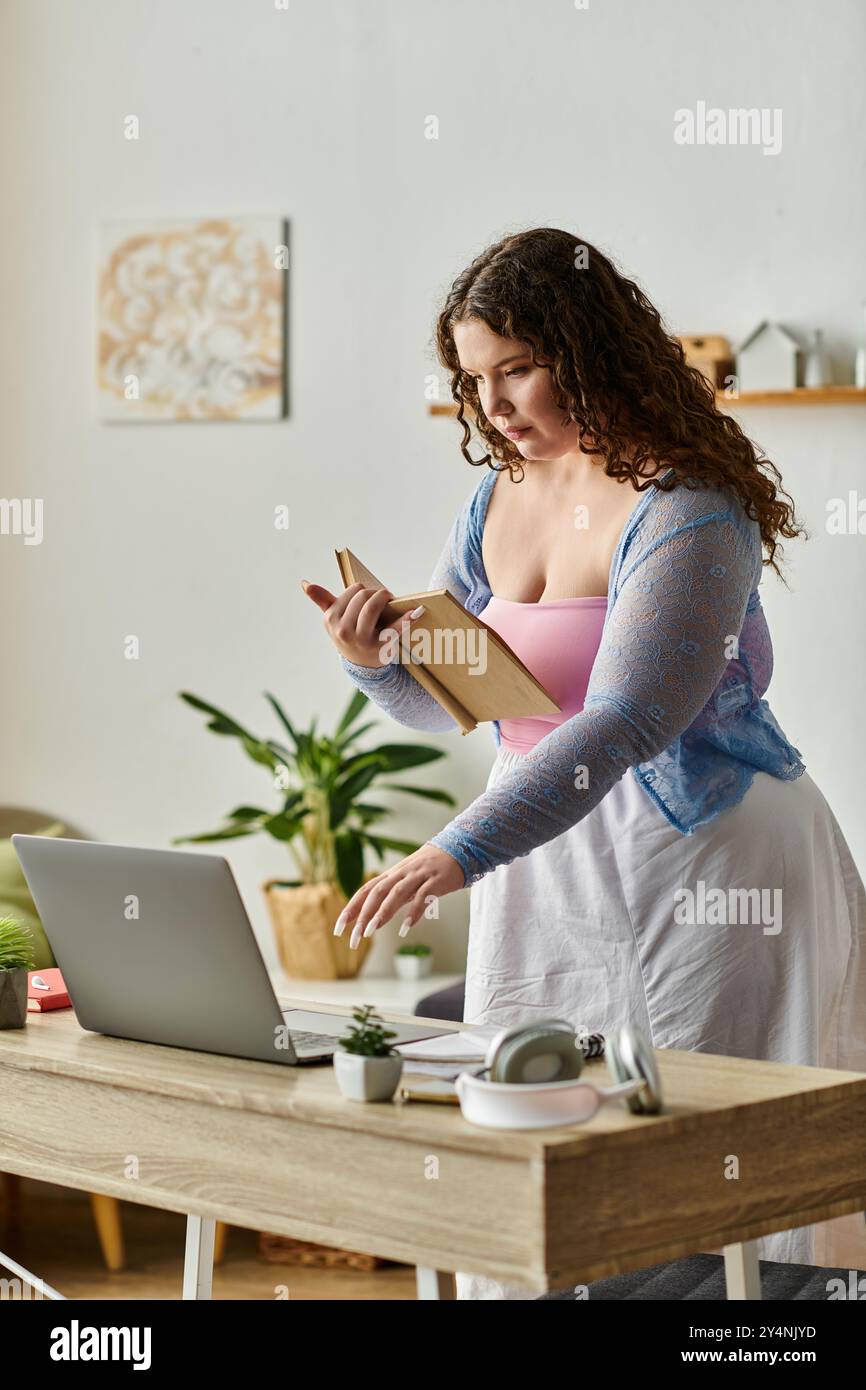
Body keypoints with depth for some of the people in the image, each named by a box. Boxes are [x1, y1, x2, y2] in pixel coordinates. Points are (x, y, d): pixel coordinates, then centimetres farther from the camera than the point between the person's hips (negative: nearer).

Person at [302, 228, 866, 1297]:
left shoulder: (687, 511, -16)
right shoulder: (495, 503, 7)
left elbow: (627, 722, -28)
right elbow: (447, 702, 16)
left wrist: (461, 851, -37)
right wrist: (375, 658, -7)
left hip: (700, 849, -6)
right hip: (540, 856, 7)